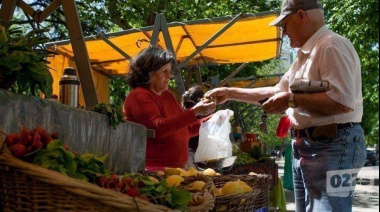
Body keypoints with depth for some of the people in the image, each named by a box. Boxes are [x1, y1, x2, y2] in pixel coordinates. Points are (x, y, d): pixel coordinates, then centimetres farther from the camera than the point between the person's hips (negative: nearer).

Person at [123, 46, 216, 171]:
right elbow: (158, 129, -24)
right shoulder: (139, 96, -9)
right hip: (151, 170, -8)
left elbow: (186, 130, 24)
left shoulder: (168, 96, 18)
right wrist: (194, 112, -24)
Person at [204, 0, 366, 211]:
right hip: (305, 148, 10)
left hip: (332, 147, -10)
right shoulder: (305, 55, 19)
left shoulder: (332, 46, -13)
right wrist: (230, 93, 21)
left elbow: (343, 101, -25)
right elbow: (276, 92, 25)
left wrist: (291, 99, -17)